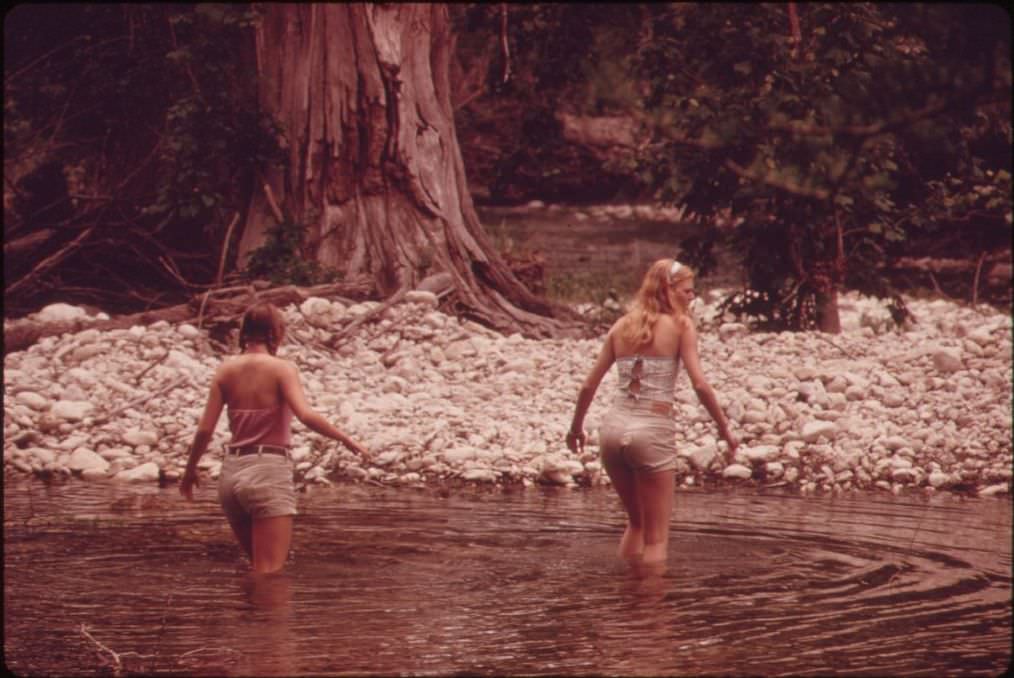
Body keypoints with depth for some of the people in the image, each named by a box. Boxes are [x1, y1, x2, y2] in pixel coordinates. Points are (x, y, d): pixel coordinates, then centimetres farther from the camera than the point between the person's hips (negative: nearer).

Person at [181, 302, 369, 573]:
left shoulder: (226, 370, 7)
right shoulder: (281, 368, -5)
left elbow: (205, 428, 5)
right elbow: (306, 416, -20)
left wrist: (190, 470, 18)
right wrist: (346, 440, -12)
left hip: (231, 472, 6)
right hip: (268, 469, -6)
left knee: (260, 568, 21)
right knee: (270, 574, -6)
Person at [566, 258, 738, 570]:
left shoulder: (622, 325, 11)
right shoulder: (680, 326, -2)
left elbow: (589, 385, 11)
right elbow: (700, 384, -11)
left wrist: (576, 427, 24)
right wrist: (725, 428, -2)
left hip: (613, 427, 5)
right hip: (653, 432, -5)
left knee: (636, 523, 24)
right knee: (656, 538, 3)